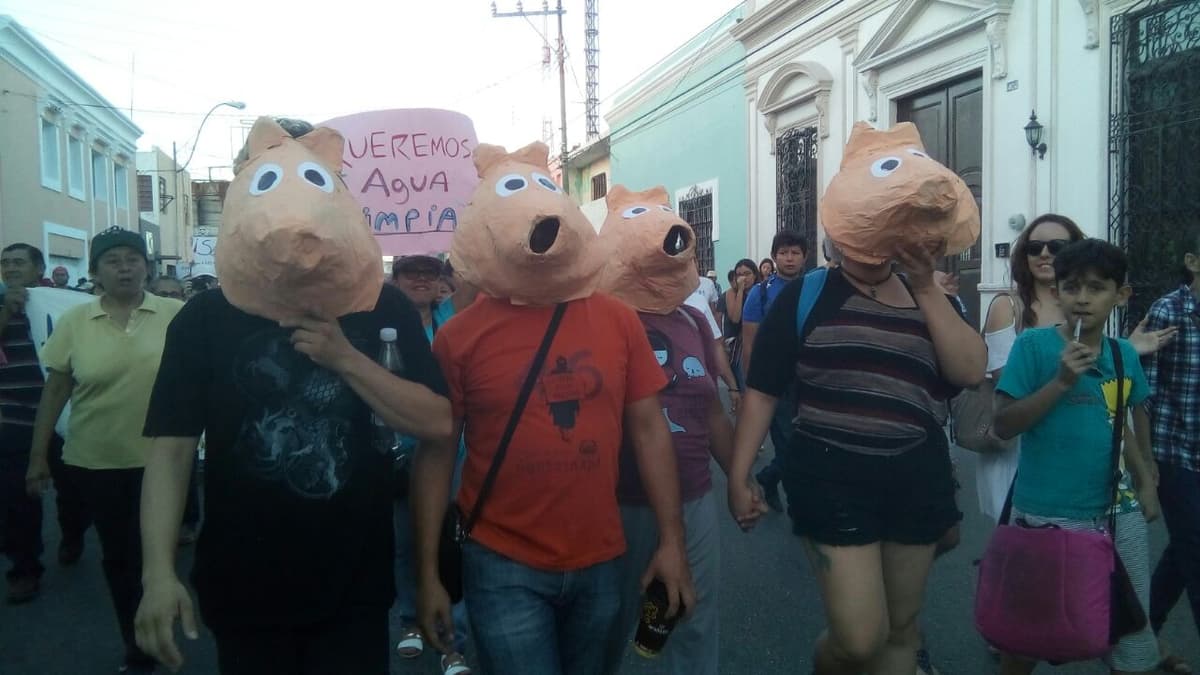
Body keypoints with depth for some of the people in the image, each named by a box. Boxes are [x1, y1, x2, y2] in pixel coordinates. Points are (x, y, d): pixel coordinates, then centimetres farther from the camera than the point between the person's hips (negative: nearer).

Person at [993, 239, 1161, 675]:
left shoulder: (1125, 355, 4)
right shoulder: (1034, 344, -10)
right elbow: (1003, 426, -13)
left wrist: (1146, 483, 17)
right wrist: (1061, 382, -20)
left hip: (1116, 512, 4)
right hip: (1044, 514, -4)